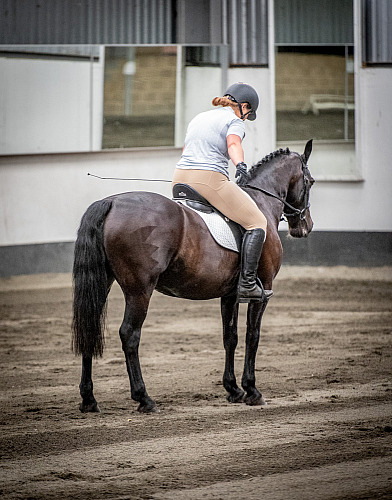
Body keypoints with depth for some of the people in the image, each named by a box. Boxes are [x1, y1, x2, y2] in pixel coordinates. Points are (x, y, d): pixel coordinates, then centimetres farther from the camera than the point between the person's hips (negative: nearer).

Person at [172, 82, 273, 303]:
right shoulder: (234, 121, 1)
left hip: (180, 178, 8)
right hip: (211, 180, -8)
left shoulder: (198, 118, 24)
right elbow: (233, 144, -20)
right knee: (258, 223, -1)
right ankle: (248, 283, -10)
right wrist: (241, 166, -37)